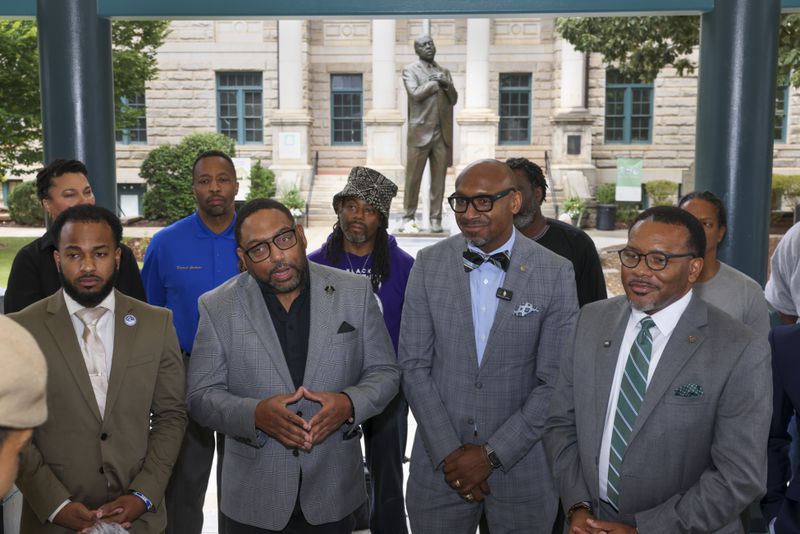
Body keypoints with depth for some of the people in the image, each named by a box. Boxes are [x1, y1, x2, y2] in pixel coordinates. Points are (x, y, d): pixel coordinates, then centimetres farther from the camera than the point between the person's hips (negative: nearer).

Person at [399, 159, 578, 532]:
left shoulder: (556, 273, -8)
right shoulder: (429, 264, -3)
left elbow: (555, 381, -7)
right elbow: (414, 364, -2)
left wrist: (493, 454, -10)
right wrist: (447, 451, -8)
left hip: (521, 464, -1)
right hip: (439, 461, 1)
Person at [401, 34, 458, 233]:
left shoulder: (444, 71, 17)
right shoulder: (410, 69, 2)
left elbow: (454, 100, 10)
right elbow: (415, 94, -13)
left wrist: (446, 84, -8)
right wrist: (435, 82, -4)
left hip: (443, 133, 4)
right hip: (420, 132, -4)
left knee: (439, 178, 3)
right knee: (413, 177, 0)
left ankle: (436, 218, 9)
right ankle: (409, 217, 9)